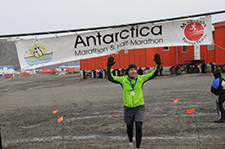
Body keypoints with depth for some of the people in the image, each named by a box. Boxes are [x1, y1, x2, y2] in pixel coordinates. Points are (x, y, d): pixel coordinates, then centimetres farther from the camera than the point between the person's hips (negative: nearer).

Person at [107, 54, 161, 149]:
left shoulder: (141, 79, -3)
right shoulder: (123, 80, -5)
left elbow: (153, 74, -1)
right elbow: (110, 78, -8)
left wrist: (158, 64, -11)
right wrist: (109, 67, -18)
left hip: (139, 107, -1)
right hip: (128, 108, 1)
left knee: (139, 128, -10)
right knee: (129, 128, 18)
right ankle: (130, 141, 48)